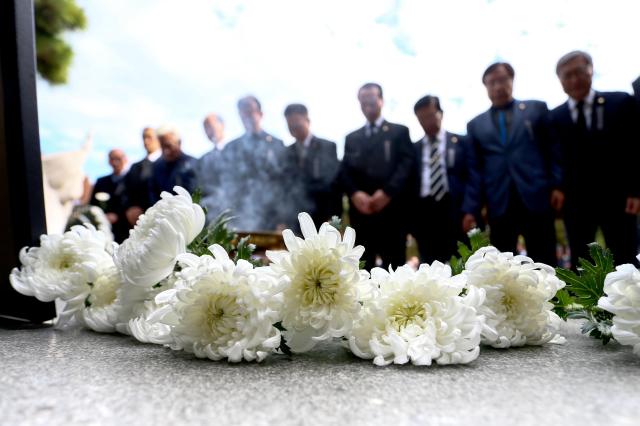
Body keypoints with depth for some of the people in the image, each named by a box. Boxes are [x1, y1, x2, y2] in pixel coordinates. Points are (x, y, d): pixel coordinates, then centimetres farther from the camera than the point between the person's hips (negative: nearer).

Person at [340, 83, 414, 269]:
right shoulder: (351, 138, 22)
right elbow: (344, 171, 10)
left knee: (394, 267, 0)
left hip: (392, 212, -2)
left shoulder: (399, 132, 13)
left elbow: (407, 163, -1)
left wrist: (387, 192, -15)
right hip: (360, 213, 3)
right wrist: (355, 194, -10)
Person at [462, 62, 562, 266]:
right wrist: (471, 209, 3)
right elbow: (474, 169, 11)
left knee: (545, 264, 1)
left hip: (536, 199, -1)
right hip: (499, 205, 1)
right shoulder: (476, 125, 16)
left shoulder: (537, 109, 14)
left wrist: (557, 185, -5)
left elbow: (554, 150, 8)